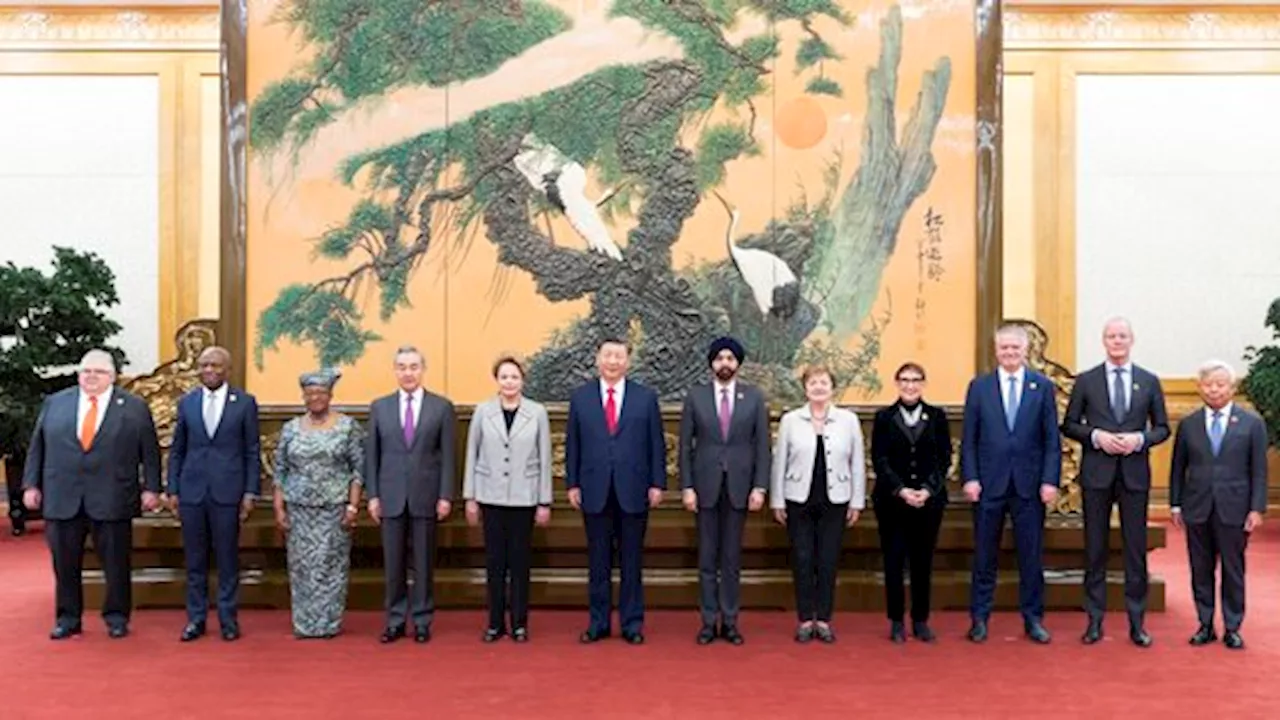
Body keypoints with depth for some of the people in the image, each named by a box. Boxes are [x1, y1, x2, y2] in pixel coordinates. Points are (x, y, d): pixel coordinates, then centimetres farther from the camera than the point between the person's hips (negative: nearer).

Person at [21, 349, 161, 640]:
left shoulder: (134, 407, 4)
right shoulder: (54, 403, 10)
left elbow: (150, 452, 3)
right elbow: (37, 447, 12)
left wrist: (151, 488, -2)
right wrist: (31, 484, 7)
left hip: (112, 501, -2)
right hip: (62, 500, 2)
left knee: (116, 564, 4)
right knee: (65, 564, 7)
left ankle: (117, 617, 17)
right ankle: (67, 618, 20)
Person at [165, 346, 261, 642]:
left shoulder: (245, 402, 1)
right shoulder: (186, 402, 8)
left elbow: (252, 451, 1)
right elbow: (177, 450, 11)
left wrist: (250, 492, -4)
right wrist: (172, 490, 5)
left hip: (227, 492, -2)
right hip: (191, 492, 2)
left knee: (227, 558, 4)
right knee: (195, 559, 7)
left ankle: (227, 618, 14)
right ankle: (196, 618, 17)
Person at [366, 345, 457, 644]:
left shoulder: (442, 407, 1)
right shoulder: (379, 407, 6)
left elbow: (448, 456, -1)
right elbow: (372, 455, 6)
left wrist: (445, 496, -6)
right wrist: (373, 495, 0)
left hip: (426, 497, -1)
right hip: (391, 497, 1)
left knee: (423, 563, 6)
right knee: (393, 563, 6)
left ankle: (422, 621, 15)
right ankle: (396, 621, 17)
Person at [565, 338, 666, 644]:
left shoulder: (646, 398, 4)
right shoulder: (580, 397, 5)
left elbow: (657, 444, 3)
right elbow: (572, 445, 6)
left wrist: (657, 484, -2)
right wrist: (572, 484, 1)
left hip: (633, 491, 0)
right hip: (595, 492, 1)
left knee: (631, 561, 6)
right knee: (598, 562, 7)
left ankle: (632, 623, 15)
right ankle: (599, 623, 17)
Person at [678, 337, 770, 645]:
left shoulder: (754, 397, 3)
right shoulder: (695, 396, 2)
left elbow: (762, 445, 2)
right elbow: (685, 446, 1)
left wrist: (760, 486, -5)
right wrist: (686, 487, -5)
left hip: (739, 486, 0)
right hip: (705, 486, 0)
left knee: (732, 556, 7)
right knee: (707, 556, 5)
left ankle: (730, 621, 14)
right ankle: (709, 621, 12)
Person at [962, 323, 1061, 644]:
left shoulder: (1043, 387, 4)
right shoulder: (979, 386, 4)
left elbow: (1052, 439, 2)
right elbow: (969, 439, 3)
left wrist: (1050, 480, -6)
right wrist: (970, 477, -5)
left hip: (1029, 484, 0)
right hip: (989, 483, 0)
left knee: (1031, 556, 7)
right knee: (985, 556, 7)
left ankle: (1033, 619, 18)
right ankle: (980, 618, 16)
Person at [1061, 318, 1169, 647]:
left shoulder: (1149, 382, 7)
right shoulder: (1086, 381, 4)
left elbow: (1162, 428, 9)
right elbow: (1069, 424, 5)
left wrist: (1139, 438, -11)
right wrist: (1096, 436, -12)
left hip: (1134, 474, 1)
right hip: (1097, 474, -1)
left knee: (1136, 548, 4)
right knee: (1095, 548, 4)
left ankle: (1136, 622, 14)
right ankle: (1095, 620, 12)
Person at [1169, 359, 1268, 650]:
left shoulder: (1252, 424, 2)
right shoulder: (1188, 424, 7)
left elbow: (1259, 471, 0)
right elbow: (1178, 468, 9)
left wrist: (1256, 508, -6)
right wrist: (1176, 504, 4)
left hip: (1234, 509, -2)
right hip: (1197, 509, 2)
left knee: (1233, 570, 5)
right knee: (1201, 571, 7)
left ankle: (1232, 628, 16)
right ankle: (1206, 625, 17)